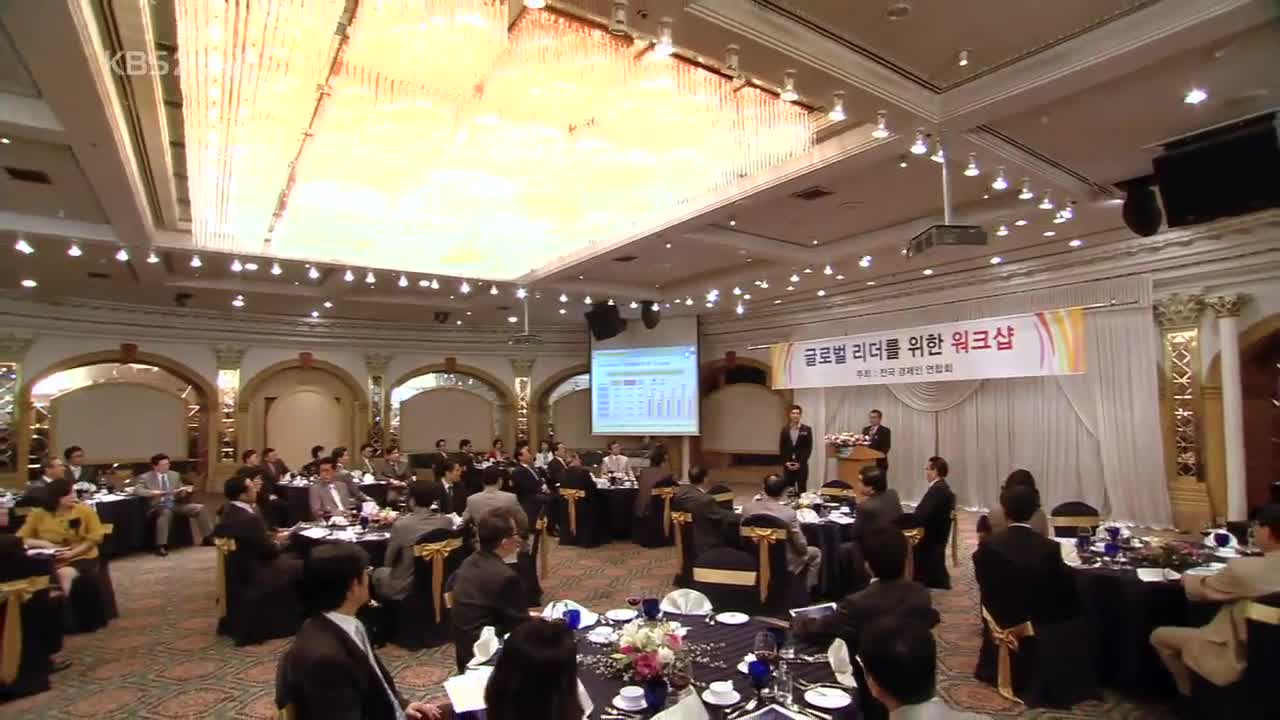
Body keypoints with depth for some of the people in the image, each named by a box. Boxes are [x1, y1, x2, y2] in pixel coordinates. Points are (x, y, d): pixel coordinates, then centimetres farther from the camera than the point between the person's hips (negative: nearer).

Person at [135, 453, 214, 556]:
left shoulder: (174, 475, 15)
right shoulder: (145, 477, 3)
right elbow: (137, 490, -12)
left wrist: (186, 491, -4)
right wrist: (153, 492, -27)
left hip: (175, 504, 5)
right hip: (159, 506, -5)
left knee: (199, 508, -15)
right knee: (166, 512, -40)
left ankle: (208, 537, -5)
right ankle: (161, 546, -34)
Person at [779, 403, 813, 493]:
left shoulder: (807, 429, -1)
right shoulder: (784, 430, 6)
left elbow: (809, 448, -4)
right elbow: (781, 448, 6)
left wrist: (800, 463, -11)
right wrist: (786, 462, -7)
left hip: (802, 465, -2)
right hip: (787, 465, 2)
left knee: (801, 489, 1)